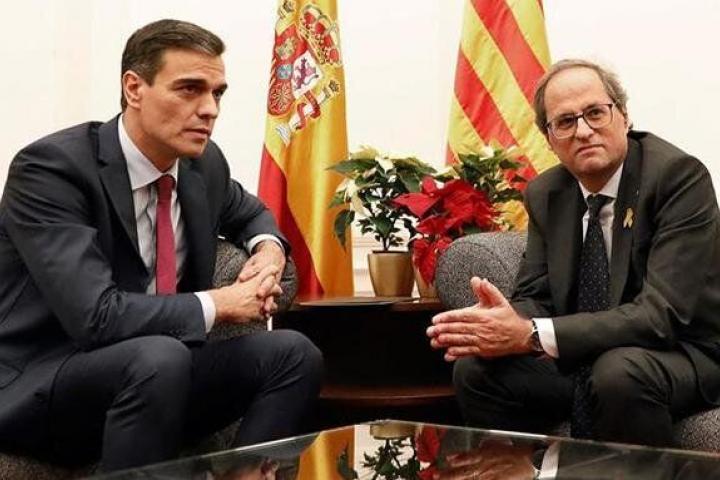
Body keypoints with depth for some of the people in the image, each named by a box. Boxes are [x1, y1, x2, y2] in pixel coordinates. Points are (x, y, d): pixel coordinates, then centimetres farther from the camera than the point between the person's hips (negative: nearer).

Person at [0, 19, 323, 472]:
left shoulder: (204, 163, 1)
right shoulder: (50, 168, -20)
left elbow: (249, 212, 26)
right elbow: (96, 316, -30)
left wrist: (268, 248, 1)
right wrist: (217, 304, -18)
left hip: (157, 368, 7)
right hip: (40, 386, -7)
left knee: (293, 352, -10)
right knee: (158, 358, -35)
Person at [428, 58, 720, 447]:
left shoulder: (679, 176, -19)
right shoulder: (544, 195, 2)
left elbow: (663, 312, -28)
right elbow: (535, 298, 2)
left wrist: (531, 335, -35)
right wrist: (498, 320, -24)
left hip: (684, 351, -5)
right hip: (583, 357, 6)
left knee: (618, 374, -35)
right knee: (474, 371, -12)